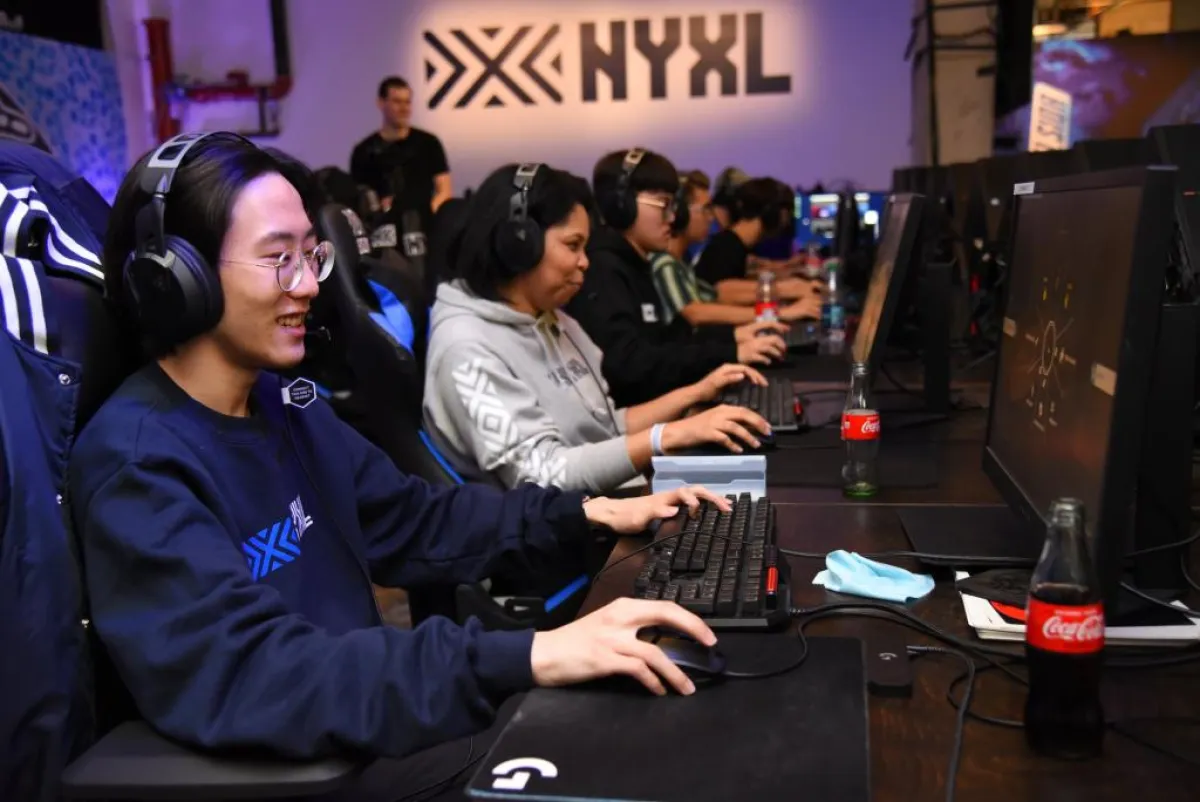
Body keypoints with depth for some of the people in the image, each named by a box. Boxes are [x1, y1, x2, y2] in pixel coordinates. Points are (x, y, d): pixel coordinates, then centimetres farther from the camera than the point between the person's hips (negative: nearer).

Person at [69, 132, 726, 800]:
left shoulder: (283, 401, 6)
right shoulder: (136, 463, -21)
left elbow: (414, 521, 13)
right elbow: (248, 674, -33)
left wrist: (586, 514, 2)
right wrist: (526, 658, -40)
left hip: (364, 731, 8)